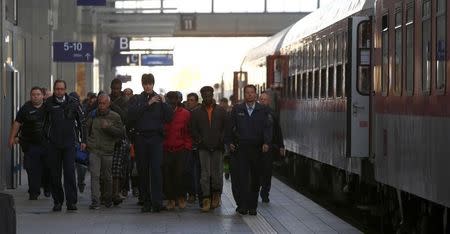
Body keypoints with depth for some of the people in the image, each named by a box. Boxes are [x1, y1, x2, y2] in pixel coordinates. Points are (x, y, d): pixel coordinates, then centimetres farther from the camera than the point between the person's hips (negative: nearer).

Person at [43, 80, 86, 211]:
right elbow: (44, 122, 11)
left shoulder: (73, 103, 3)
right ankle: (57, 201, 13)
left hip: (69, 143, -1)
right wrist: (45, 137, 5)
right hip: (53, 144, 1)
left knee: (70, 173, -7)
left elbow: (81, 121, 11)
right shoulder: (48, 103, 2)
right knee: (55, 174, 4)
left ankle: (71, 202, -6)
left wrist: (83, 140, 9)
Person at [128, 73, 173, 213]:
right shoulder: (137, 100, 10)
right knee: (142, 171, 3)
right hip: (141, 138, 1)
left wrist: (164, 103, -8)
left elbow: (169, 118, 2)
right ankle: (146, 202, 9)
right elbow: (131, 115, -8)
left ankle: (157, 202, -14)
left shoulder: (159, 99, 10)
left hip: (156, 138, -1)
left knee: (156, 170, -11)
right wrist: (148, 104, -11)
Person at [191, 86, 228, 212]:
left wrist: (221, 141, -3)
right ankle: (206, 198, -6)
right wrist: (200, 141, -3)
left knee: (217, 172, 2)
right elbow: (193, 129, 9)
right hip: (204, 148, 0)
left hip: (217, 147, 0)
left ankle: (216, 194, 21)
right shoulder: (196, 113, 10)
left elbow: (226, 127, 8)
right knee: (205, 174, -6)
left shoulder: (221, 111, 10)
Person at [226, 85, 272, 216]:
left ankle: (252, 206, 11)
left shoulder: (263, 110, 6)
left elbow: (268, 127, 0)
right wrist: (230, 142, 3)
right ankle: (242, 205, -9)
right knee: (242, 177, -8)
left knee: (255, 179, 4)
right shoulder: (237, 110, 9)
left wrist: (266, 143, -12)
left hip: (257, 148, 1)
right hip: (241, 148, -1)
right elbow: (230, 127, 11)